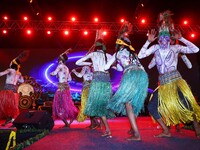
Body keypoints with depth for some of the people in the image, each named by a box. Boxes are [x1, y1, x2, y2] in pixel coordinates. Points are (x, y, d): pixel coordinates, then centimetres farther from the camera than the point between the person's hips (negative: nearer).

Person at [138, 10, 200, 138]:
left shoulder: (175, 48, 2)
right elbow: (140, 56, -2)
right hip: (163, 83, 3)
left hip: (176, 80, -3)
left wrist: (181, 38, -4)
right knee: (152, 107, -2)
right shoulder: (156, 48, 6)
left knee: (187, 103, -23)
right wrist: (148, 41, -4)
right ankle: (166, 132, 13)